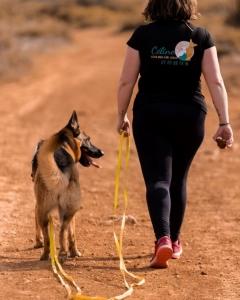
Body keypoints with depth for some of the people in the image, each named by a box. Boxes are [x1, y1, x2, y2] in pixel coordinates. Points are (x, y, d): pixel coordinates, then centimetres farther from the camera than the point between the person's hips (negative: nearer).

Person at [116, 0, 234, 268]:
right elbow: (216, 82, -7)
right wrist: (224, 122, -5)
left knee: (158, 181, -3)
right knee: (178, 179, 19)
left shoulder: (143, 35, -4)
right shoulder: (201, 36, -1)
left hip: (150, 115, -2)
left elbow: (126, 81, -3)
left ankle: (163, 239, -25)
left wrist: (121, 116, 10)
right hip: (190, 116, 2)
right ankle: (174, 242, 31)